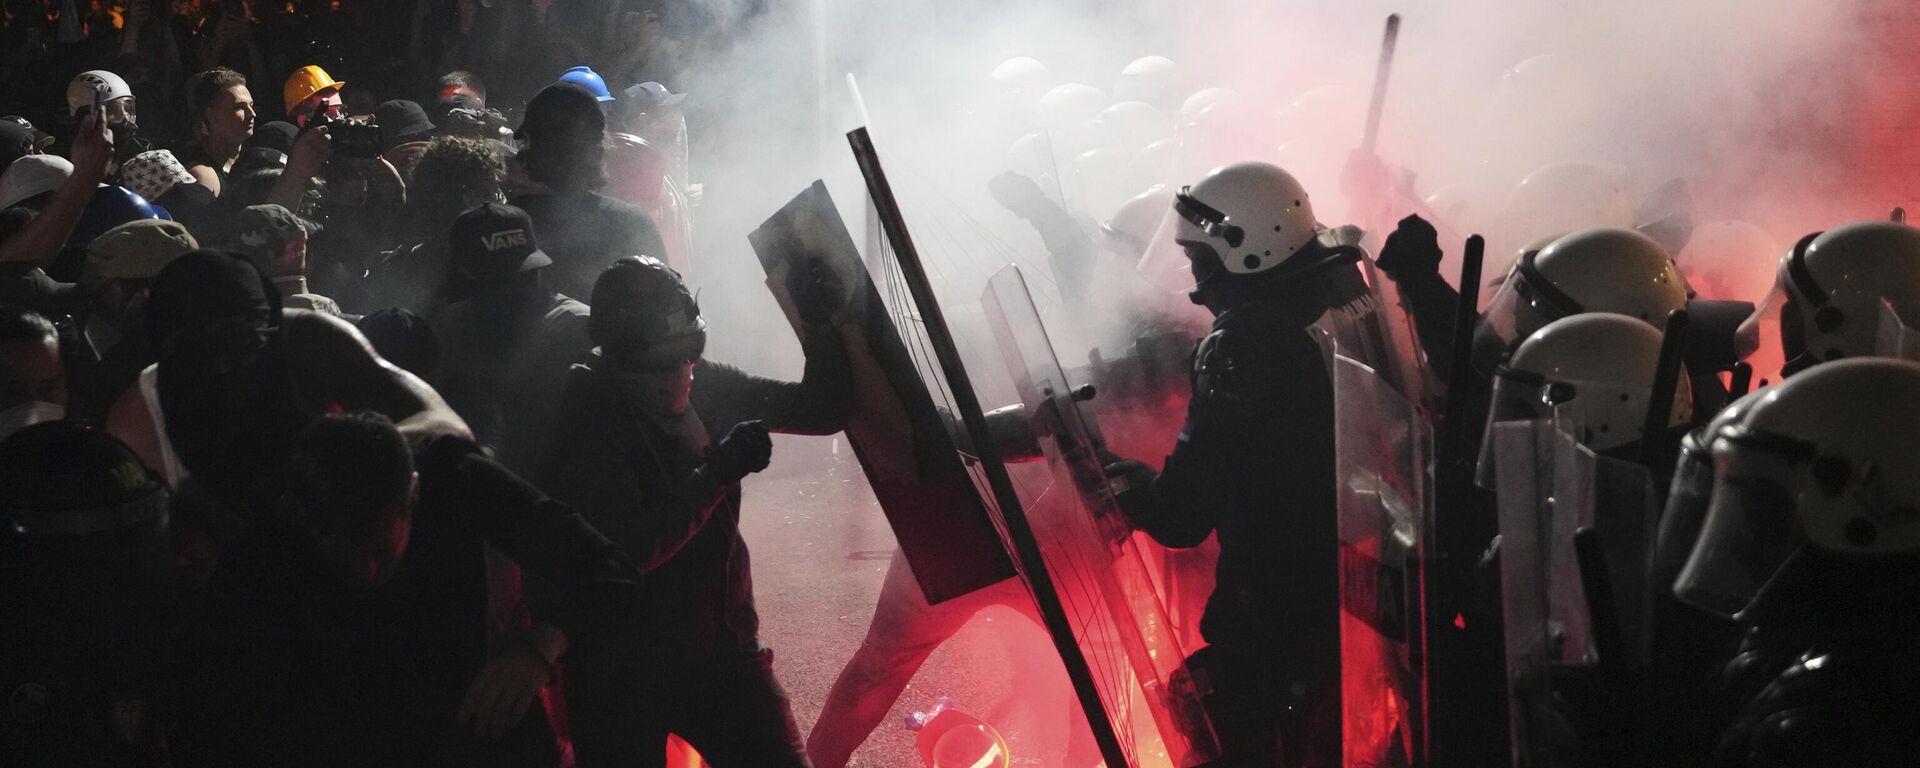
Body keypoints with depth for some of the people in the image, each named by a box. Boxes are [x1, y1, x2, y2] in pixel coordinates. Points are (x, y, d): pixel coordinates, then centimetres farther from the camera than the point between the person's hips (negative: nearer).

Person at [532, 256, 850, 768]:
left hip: (722, 652, 5)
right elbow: (624, 552, -27)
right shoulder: (582, 425, -18)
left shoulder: (705, 388, -2)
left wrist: (819, 323, -10)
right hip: (621, 679, -4)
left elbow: (822, 410, 5)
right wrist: (716, 473, -29)